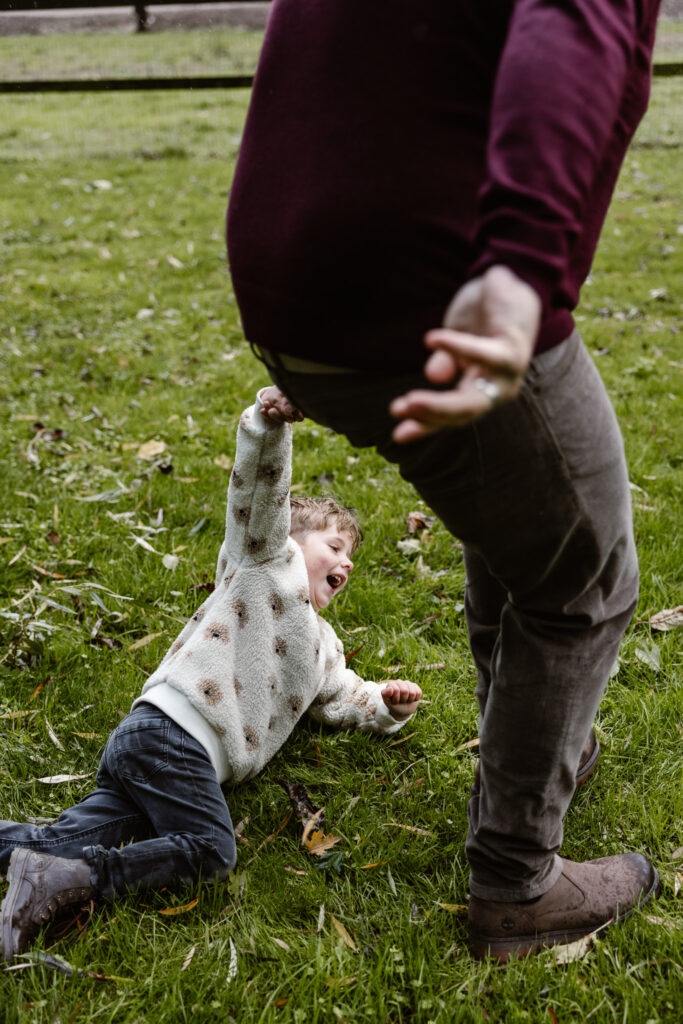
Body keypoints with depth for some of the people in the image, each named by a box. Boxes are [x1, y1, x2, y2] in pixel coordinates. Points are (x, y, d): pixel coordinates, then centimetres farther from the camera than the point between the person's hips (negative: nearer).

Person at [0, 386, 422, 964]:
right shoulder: (268, 559, 11)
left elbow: (341, 699, 47)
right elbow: (260, 492, -6)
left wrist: (387, 704, 26)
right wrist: (270, 424, -24)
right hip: (171, 731, -9)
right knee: (210, 852, -23)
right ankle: (68, 879, -31)